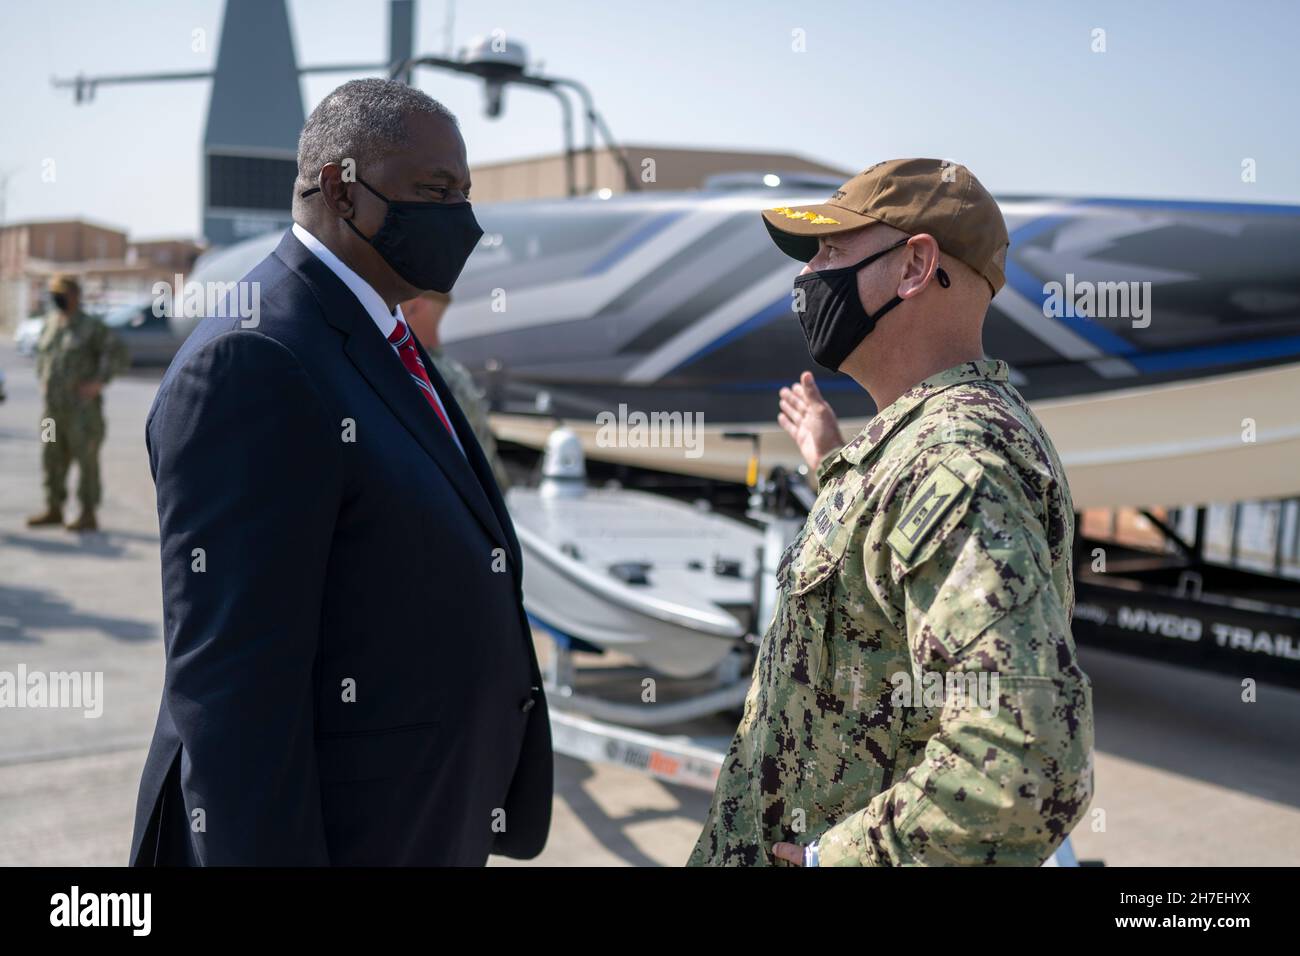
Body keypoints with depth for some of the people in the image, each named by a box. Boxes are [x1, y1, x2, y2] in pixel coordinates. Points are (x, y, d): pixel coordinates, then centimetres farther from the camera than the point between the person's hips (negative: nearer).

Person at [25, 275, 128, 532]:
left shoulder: (91, 327, -8)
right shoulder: (51, 322, 12)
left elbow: (119, 354, -13)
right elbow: (41, 350, 29)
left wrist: (98, 383, -16)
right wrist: (43, 379, 18)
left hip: (82, 409, -7)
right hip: (52, 407, 7)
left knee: (86, 460, -3)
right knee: (52, 459, 10)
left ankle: (88, 516, 2)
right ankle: (53, 510, 20)